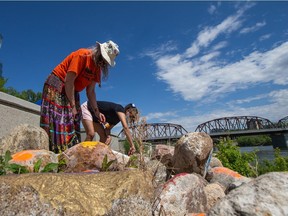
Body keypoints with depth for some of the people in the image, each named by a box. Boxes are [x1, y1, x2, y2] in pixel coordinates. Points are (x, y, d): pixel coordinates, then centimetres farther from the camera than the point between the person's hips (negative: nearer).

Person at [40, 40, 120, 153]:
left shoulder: (98, 67, 6)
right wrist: (72, 106, -20)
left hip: (71, 92, 8)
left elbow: (90, 91, 5)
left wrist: (96, 111, -2)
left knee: (73, 123, 0)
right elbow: (69, 81, -22)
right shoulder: (82, 55, -18)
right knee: (57, 122, -15)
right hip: (56, 86, -8)